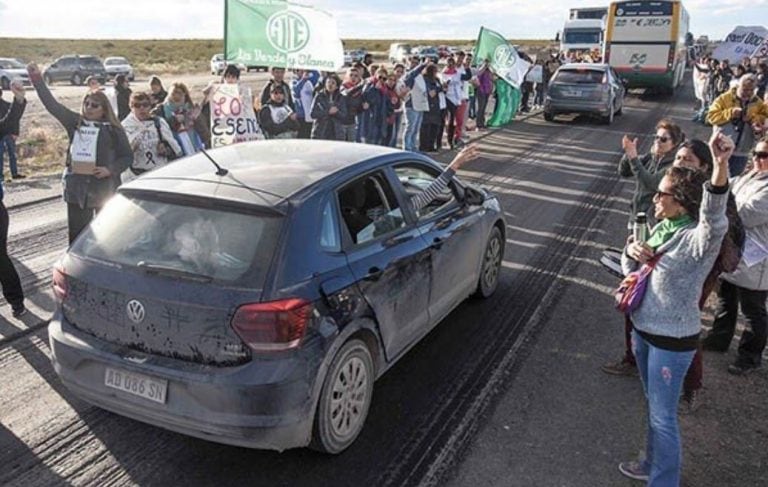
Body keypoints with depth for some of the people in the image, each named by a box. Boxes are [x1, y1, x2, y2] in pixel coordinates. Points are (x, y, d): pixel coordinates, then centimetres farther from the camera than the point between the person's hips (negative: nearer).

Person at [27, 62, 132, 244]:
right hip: (76, 187, 4)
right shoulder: (75, 122, 9)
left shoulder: (113, 130, 0)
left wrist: (110, 169, -14)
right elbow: (52, 105, 9)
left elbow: (127, 156, 1)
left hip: (104, 187, -3)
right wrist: (37, 79, 6)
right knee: (77, 235, 7)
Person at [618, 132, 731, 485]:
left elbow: (715, 219, -47)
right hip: (643, 329, 9)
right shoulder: (662, 228, 3)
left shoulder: (698, 238, -23)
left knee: (663, 416, 3)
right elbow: (631, 269, 12)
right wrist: (632, 251, -12)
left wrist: (721, 166, -64)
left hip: (672, 339, -8)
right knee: (653, 407, 24)